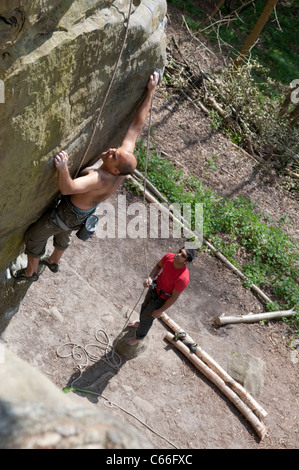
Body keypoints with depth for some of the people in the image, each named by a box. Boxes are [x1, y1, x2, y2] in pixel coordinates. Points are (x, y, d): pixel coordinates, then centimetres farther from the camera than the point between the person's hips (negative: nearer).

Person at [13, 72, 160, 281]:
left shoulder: (100, 179, -45)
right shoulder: (126, 156, -25)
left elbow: (67, 188, -56)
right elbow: (137, 124, -20)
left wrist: (63, 167, -74)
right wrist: (150, 91, -20)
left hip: (69, 214, -8)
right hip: (85, 211, 8)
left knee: (34, 236, 18)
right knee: (63, 234, 36)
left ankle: (30, 272, 42)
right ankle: (54, 262, 64)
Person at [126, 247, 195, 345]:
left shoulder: (183, 278, -40)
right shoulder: (169, 257, -24)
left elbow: (174, 297, -25)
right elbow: (158, 266, -2)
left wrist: (160, 311, -14)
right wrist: (150, 278, -19)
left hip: (162, 298, -6)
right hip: (155, 286, 6)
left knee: (147, 317, 14)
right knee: (145, 306, 31)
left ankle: (139, 337, 46)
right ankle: (141, 323, 65)